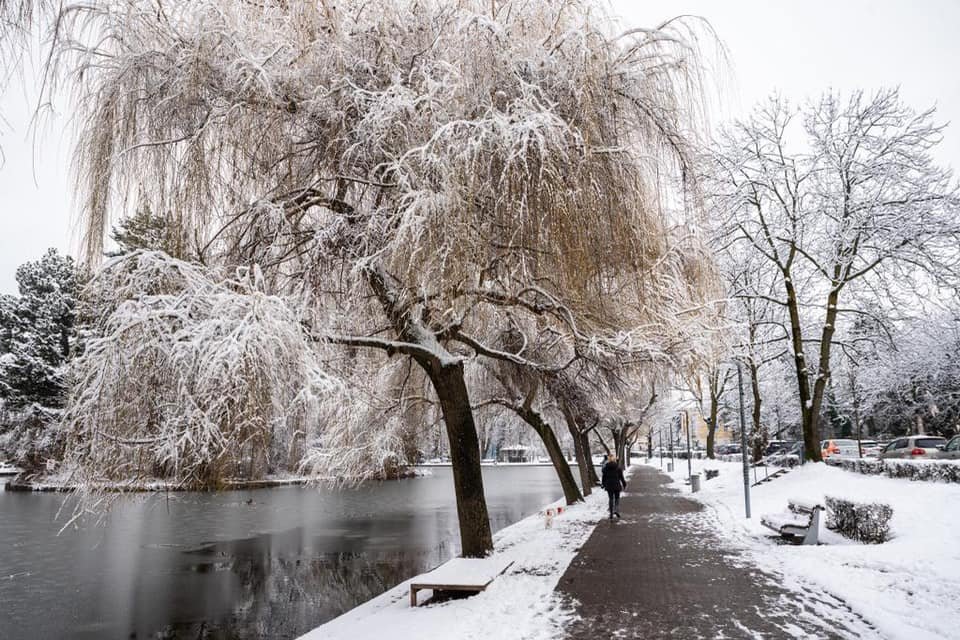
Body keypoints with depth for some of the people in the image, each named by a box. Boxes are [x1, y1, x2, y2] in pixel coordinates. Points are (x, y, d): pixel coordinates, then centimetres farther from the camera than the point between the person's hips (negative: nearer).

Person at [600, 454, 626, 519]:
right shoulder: (618, 467, -7)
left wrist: (603, 484, 15)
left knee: (611, 499, 10)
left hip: (609, 485, 1)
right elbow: (621, 477, 0)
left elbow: (603, 476, 3)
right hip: (617, 485, -1)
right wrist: (624, 484, 10)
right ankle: (616, 510, -3)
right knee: (617, 498, 15)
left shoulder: (605, 467, -4)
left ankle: (611, 513, 8)